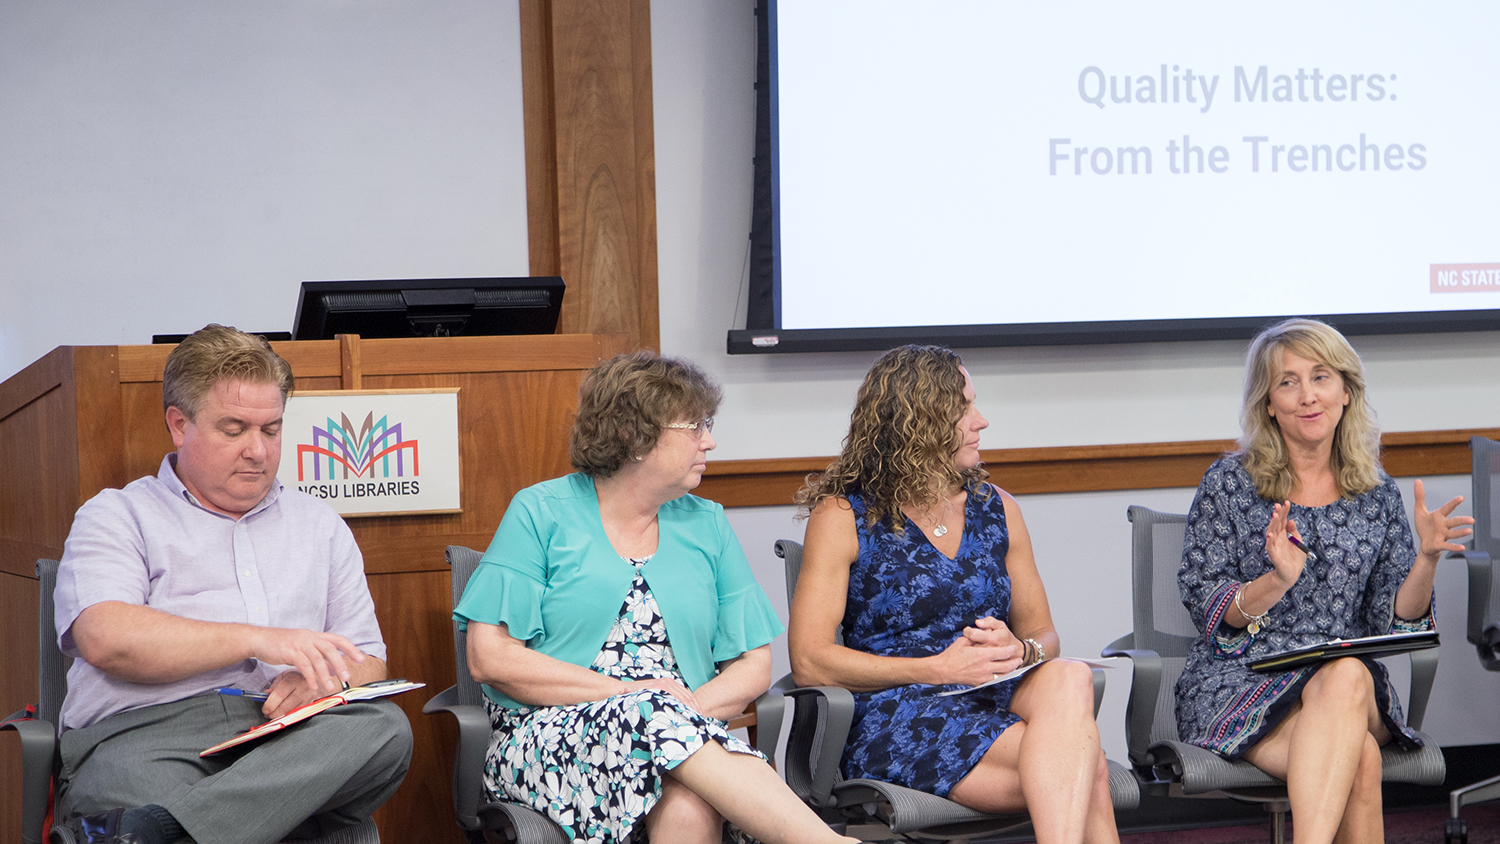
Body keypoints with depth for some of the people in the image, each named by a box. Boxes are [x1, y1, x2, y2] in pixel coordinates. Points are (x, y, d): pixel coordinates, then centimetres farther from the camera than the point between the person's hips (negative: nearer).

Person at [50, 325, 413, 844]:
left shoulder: (321, 526, 29)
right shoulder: (117, 517, 15)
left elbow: (367, 665, 23)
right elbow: (104, 639, -6)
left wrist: (320, 681, -2)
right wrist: (256, 639, -10)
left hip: (287, 743, 7)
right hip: (142, 735, -6)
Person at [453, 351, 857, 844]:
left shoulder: (707, 525, 15)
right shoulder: (542, 513, 3)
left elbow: (753, 666, 12)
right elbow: (489, 658, -5)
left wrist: (693, 709, -11)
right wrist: (624, 693, -12)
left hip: (682, 732, 3)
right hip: (546, 740, -2)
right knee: (654, 712, -36)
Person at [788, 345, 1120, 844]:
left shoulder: (997, 508, 18)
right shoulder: (842, 516, 3)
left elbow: (1041, 631, 20)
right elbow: (809, 661, -6)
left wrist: (1018, 650, -6)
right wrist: (939, 668, -12)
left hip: (997, 702, 5)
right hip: (891, 718, -5)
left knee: (1068, 680, -32)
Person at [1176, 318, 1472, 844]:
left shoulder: (1378, 496, 11)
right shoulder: (1229, 484, 3)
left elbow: (1393, 623, 9)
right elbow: (1204, 609, -2)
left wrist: (1426, 559, -9)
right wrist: (1277, 581, -19)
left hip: (1351, 680, 2)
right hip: (1239, 681, -2)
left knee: (1349, 675, -36)